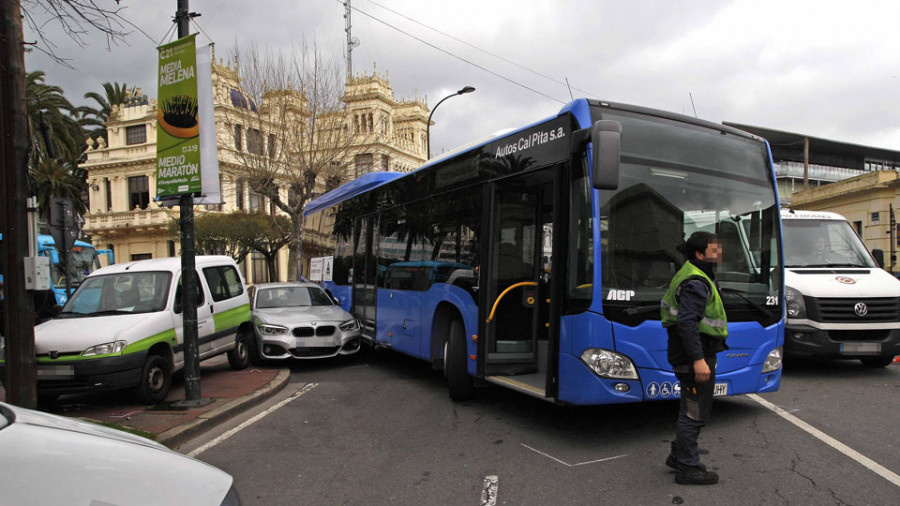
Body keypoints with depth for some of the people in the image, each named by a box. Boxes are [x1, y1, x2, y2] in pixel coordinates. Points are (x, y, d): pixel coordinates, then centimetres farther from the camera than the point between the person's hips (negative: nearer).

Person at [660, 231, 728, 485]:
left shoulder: (689, 275, 16)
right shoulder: (696, 283, -18)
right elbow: (687, 322, -28)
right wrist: (698, 359, -31)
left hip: (689, 354, 11)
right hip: (695, 355, -11)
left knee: (692, 409, 20)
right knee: (695, 412, -3)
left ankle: (678, 456, 31)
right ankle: (688, 469, 6)